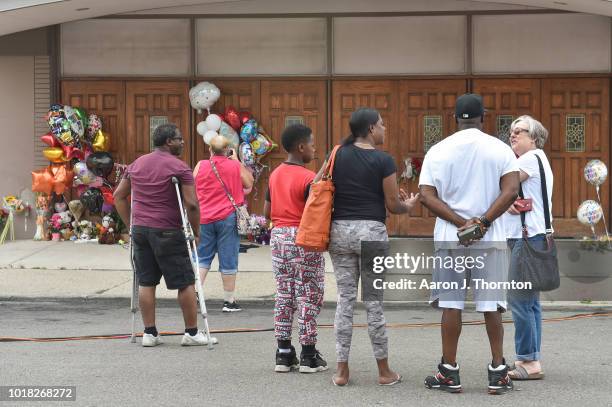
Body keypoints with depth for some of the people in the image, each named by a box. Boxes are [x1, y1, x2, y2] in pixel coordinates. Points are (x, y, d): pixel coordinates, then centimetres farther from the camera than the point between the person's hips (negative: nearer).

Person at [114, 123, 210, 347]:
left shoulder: (136, 164, 11)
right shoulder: (179, 167, -9)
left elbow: (119, 196, 14)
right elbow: (191, 204, -16)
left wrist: (130, 224, 17)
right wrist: (196, 231, -4)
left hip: (140, 229, 6)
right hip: (167, 232, -6)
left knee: (146, 282, 10)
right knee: (185, 282, 3)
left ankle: (149, 333, 10)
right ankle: (191, 332, 6)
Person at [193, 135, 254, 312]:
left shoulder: (201, 166, 0)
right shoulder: (235, 166, -5)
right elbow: (249, 183, 11)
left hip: (204, 219, 2)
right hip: (228, 218, -2)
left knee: (202, 257, 13)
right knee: (228, 260, 2)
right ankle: (229, 301, 5)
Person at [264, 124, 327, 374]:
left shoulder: (275, 175, 7)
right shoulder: (308, 178, -15)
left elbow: (267, 212, 11)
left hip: (278, 236, 7)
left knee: (283, 294, 11)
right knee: (308, 296, 1)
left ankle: (283, 353, 12)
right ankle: (308, 356, 3)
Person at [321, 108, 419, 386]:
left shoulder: (338, 155, 4)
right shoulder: (383, 160, -8)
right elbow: (392, 204, -5)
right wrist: (408, 205, 16)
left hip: (340, 230, 4)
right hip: (371, 230, -4)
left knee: (345, 299, 8)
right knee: (374, 302, 3)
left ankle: (342, 370, 7)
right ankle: (384, 371, 11)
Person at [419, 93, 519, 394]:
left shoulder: (438, 150, 2)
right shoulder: (500, 149, 0)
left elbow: (427, 196, -6)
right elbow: (511, 190, -11)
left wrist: (460, 222, -11)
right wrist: (483, 221, -13)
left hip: (450, 236, 0)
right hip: (491, 237, 0)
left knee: (451, 304, 4)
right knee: (491, 305, 5)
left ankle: (449, 372, 7)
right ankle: (498, 372, 6)